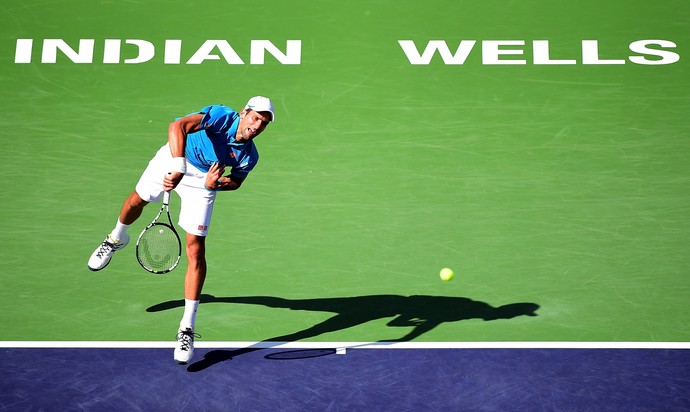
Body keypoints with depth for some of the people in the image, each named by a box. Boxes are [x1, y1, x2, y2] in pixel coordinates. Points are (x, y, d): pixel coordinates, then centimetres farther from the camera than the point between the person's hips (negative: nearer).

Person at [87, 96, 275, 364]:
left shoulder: (249, 156, -22)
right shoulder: (221, 116, -33)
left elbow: (235, 181, -3)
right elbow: (178, 126, -46)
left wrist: (215, 184, -25)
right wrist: (178, 167, -58)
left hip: (202, 181, 1)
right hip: (173, 157, 0)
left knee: (196, 252, -8)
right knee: (137, 200, 22)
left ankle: (187, 328, -1)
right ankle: (117, 238, 62)